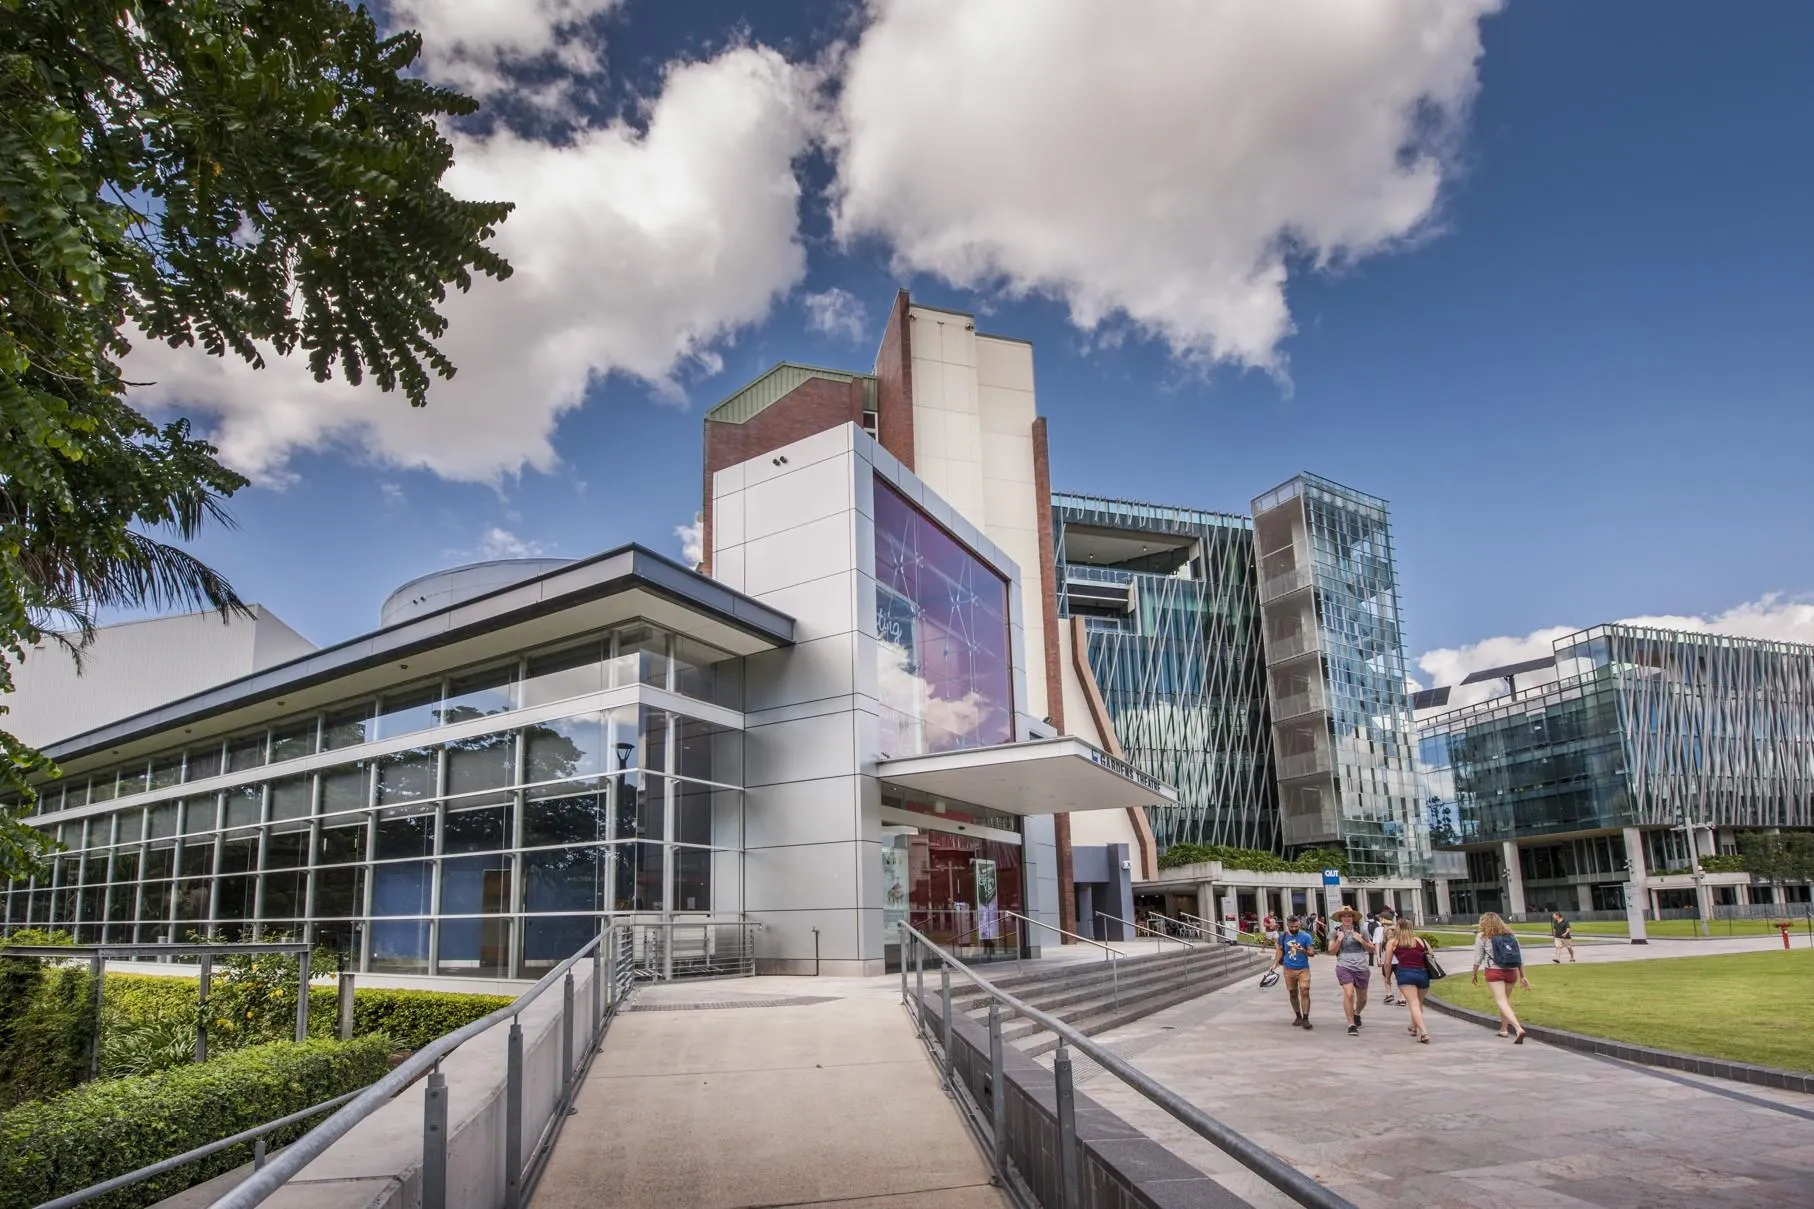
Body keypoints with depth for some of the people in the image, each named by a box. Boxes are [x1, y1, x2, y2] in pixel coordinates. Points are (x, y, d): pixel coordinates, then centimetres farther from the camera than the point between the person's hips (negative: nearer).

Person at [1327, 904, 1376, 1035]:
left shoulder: (1361, 932, 6)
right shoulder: (1335, 933, 5)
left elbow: (1373, 950, 8)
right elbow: (1332, 951, 2)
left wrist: (1361, 940, -7)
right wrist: (1339, 939, -11)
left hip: (1361, 968, 2)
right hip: (1344, 967, -2)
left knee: (1362, 999, 13)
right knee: (1349, 994, -21)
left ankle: (1357, 1013, 46)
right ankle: (1351, 1025, -13)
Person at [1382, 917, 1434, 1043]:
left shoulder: (1392, 941, 11)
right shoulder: (1419, 940, 17)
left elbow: (1387, 962, 8)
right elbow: (1430, 954, 12)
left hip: (1405, 973, -3)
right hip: (1423, 973, 4)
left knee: (1413, 1003, -10)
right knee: (1419, 1003, 23)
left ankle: (1424, 1033, -25)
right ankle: (1414, 1028, 39)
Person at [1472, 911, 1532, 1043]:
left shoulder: (1482, 937, -1)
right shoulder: (1510, 935, 12)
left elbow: (1477, 959, -1)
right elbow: (1520, 958, 11)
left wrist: (1474, 974, 12)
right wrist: (1522, 977, 15)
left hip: (1494, 972, -5)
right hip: (1512, 972, 5)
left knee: (1501, 1002, -8)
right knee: (1505, 1000, 22)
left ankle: (1518, 1029, -27)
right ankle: (1504, 1029, 31)